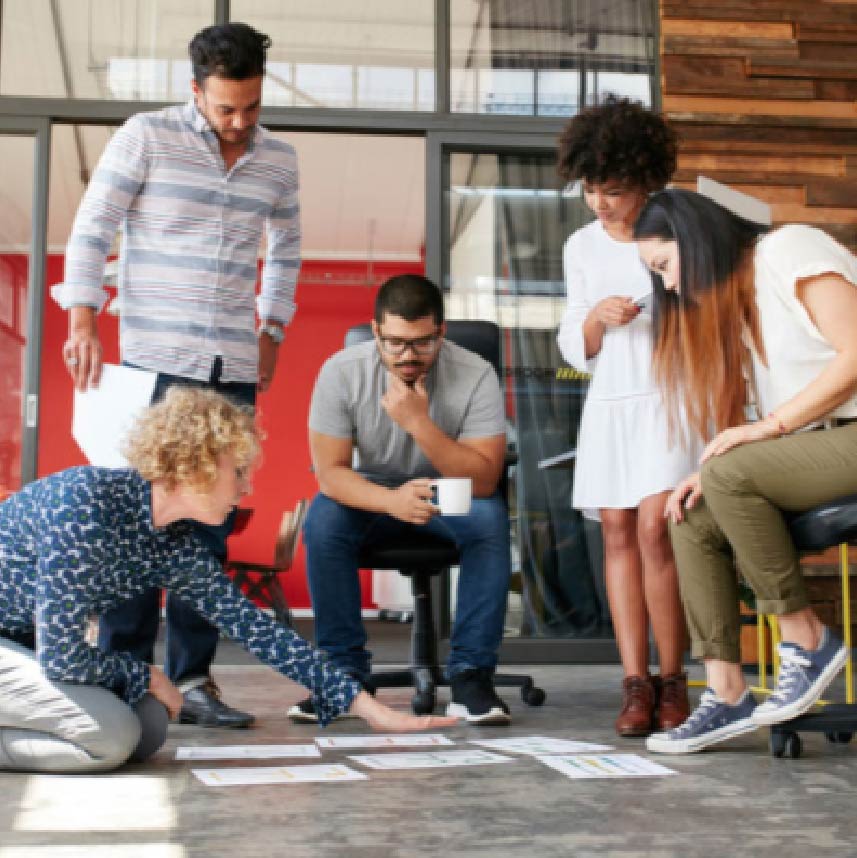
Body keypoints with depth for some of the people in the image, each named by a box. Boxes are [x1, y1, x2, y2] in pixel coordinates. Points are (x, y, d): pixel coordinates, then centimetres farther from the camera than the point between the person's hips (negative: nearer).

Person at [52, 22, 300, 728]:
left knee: (211, 525, 4)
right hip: (154, 359, -4)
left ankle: (193, 677, 10)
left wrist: (272, 331, 16)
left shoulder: (278, 160, 12)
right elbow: (91, 229, -1)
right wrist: (83, 318, -10)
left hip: (233, 367, 4)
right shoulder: (146, 136, 0)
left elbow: (286, 252, 25)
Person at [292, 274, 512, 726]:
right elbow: (329, 470, -21)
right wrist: (392, 500, -41)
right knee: (322, 522, -29)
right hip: (371, 492, 1)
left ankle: (470, 673, -22)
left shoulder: (475, 375, -22)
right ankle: (344, 671, -15)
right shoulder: (341, 372, -20)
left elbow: (484, 480, -26)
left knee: (490, 520, -32)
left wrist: (419, 423, -39)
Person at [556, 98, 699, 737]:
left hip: (673, 397, -4)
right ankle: (636, 684, 0)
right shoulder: (582, 247, 10)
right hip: (611, 402, 4)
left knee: (655, 529, -16)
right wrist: (596, 317, -8)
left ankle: (672, 682, -3)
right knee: (618, 533, -3)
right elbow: (575, 349, 12)